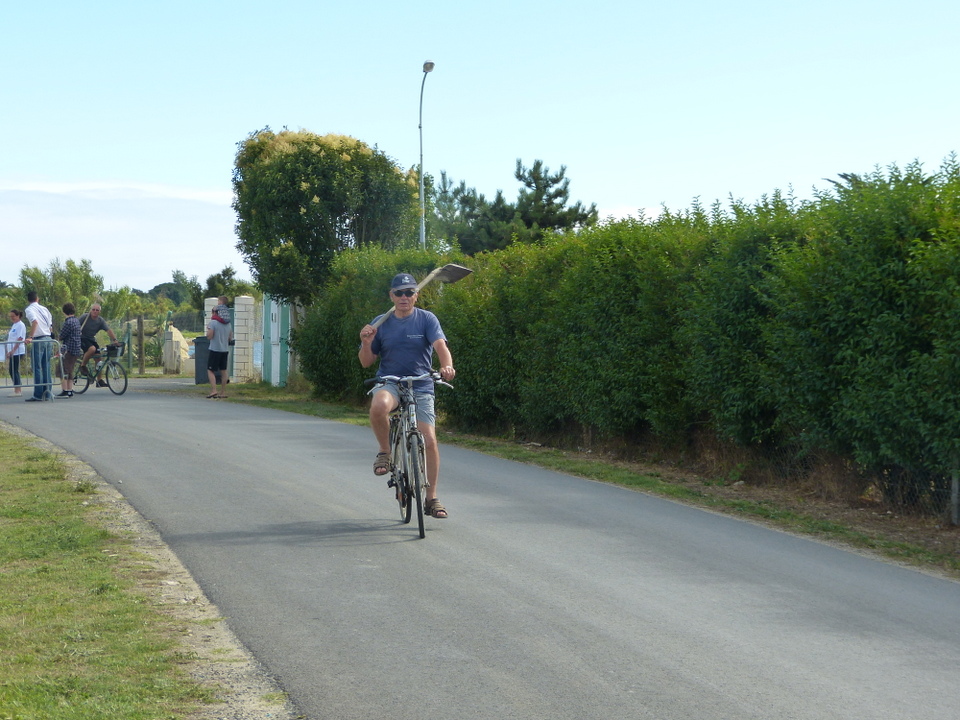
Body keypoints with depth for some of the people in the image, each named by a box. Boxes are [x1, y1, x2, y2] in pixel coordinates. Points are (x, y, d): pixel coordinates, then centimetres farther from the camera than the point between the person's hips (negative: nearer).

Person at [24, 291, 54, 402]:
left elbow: (35, 321, -24)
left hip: (38, 340, -6)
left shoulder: (29, 310, -5)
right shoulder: (44, 309, 14)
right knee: (46, 367, 10)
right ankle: (47, 394, 11)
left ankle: (38, 395, -6)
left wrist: (30, 337, -26)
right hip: (48, 339, 6)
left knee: (37, 368, -4)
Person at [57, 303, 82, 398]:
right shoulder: (77, 321, 13)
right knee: (70, 371, 14)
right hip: (76, 350, 9)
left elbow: (62, 336, -12)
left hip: (68, 350, -9)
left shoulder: (68, 322, -15)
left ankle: (64, 391, -11)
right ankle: (70, 391, 15)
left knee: (63, 370, -7)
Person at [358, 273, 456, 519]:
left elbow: (441, 345, -16)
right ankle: (385, 451, -10)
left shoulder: (427, 319, 0)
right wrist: (366, 343, -14)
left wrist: (447, 366, -36)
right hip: (389, 383, 0)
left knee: (429, 440, -9)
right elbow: (366, 362, 8)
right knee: (378, 407, -37)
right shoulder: (380, 324, 5)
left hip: (421, 387, 0)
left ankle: (431, 498, 6)